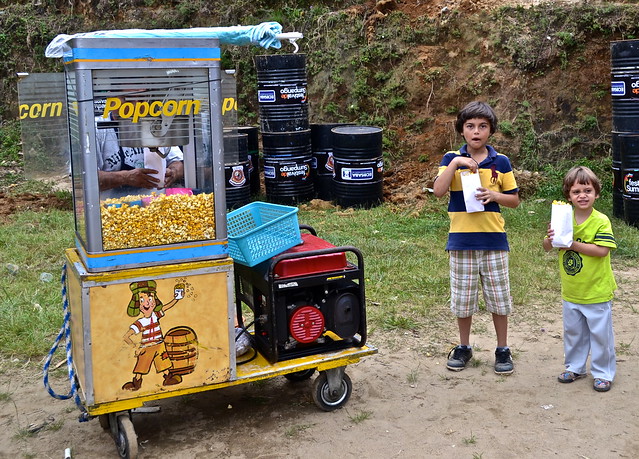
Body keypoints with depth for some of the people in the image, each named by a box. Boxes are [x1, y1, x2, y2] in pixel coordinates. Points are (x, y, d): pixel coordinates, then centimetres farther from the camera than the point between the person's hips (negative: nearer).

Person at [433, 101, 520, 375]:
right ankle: (463, 347, 28)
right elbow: (438, 191, -15)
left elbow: (514, 200, 7)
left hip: (493, 239, 1)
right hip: (461, 240, 0)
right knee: (463, 298, 11)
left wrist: (494, 195, -12)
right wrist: (455, 163, -22)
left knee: (498, 297, 8)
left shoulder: (500, 162, 2)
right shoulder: (452, 159, 0)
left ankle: (503, 350, 23)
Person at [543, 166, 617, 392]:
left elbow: (602, 250, -24)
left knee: (600, 333, 8)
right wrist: (550, 239, -21)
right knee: (573, 331, 18)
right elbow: (547, 248, 1)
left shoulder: (601, 221, -14)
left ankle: (603, 373, 24)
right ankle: (574, 367, 36)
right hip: (571, 291, 4)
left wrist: (573, 244, -25)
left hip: (597, 291, -4)